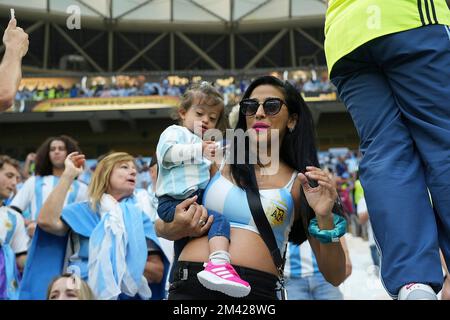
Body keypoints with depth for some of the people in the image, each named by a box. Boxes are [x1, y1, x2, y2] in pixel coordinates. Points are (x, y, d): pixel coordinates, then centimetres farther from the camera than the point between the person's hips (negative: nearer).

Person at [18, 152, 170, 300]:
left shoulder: (139, 217, 12)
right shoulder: (81, 211, 9)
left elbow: (158, 273, 8)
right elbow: (46, 221, -11)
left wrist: (126, 263, -7)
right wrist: (69, 174, -8)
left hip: (127, 295, 1)